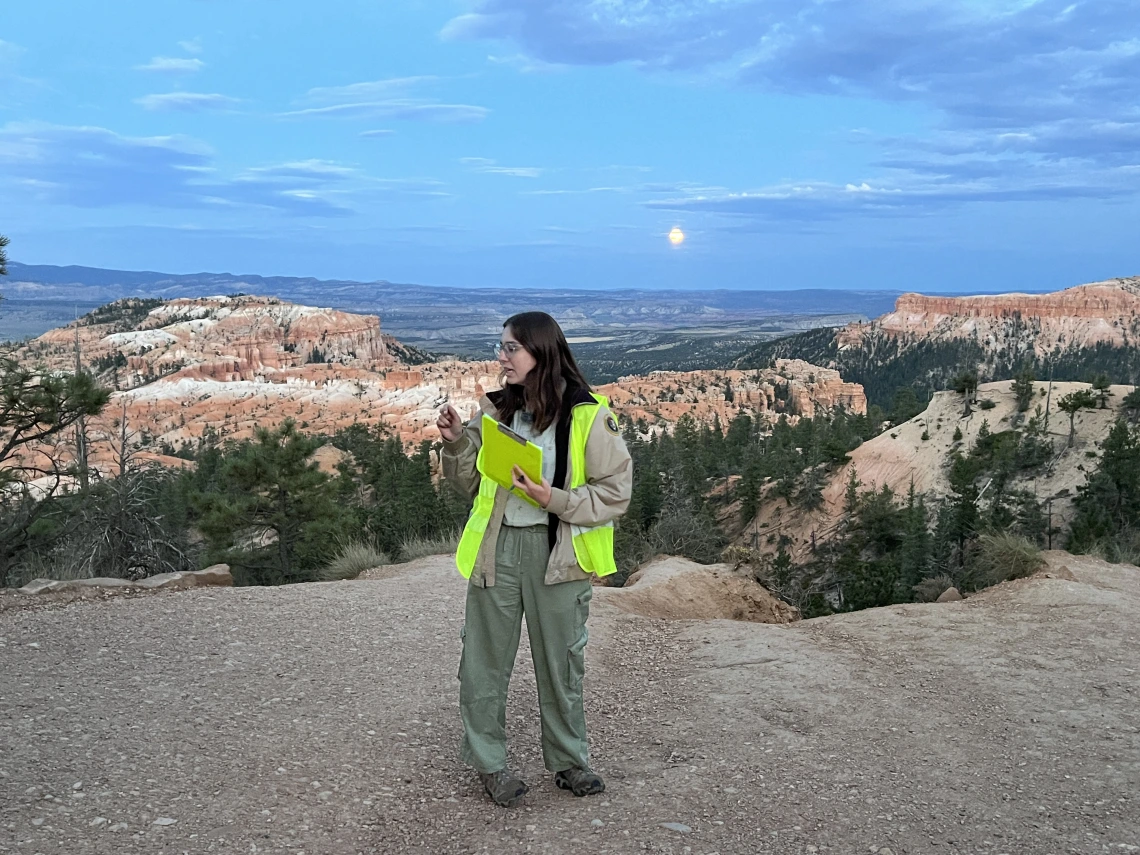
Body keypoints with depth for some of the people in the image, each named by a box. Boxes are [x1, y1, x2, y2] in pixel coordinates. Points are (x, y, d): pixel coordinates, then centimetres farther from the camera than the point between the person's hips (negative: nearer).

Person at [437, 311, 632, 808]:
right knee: (485, 659, 8)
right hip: (497, 547, 3)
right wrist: (457, 441, -5)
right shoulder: (496, 410, 5)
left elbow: (616, 492, -8)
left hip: (556, 551, -3)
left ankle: (569, 761, 30)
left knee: (560, 661, 11)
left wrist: (555, 499, -20)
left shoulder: (588, 416, -9)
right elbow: (472, 482, 13)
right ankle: (489, 763, 25)